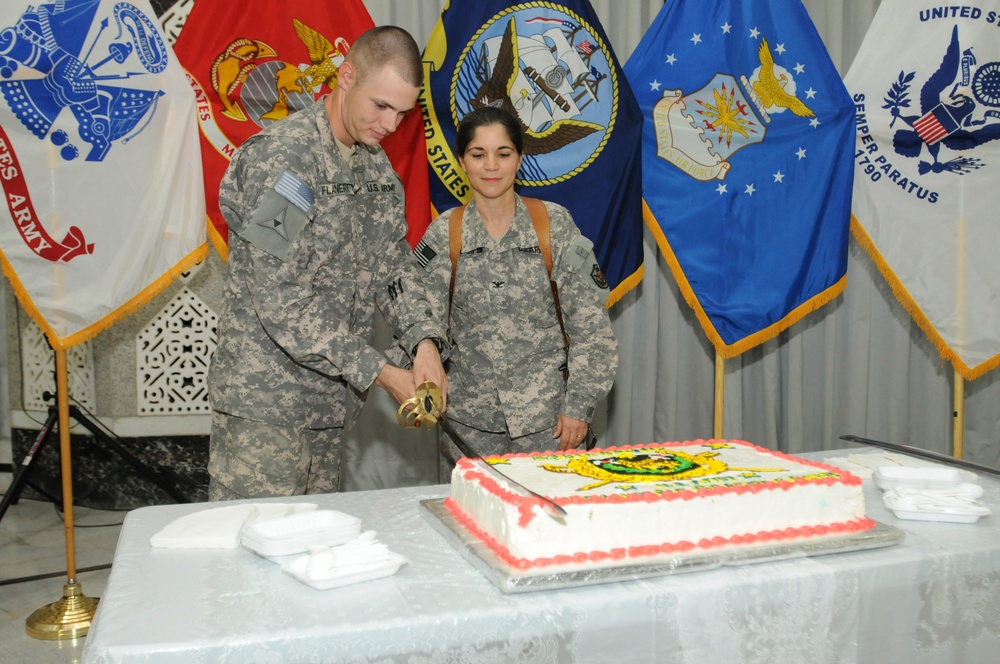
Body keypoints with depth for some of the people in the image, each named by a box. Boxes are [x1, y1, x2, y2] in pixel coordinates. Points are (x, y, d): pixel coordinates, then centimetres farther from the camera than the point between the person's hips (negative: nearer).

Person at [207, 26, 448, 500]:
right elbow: (280, 302, -21)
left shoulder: (378, 167, 9)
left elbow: (394, 265, 10)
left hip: (330, 397, 7)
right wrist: (379, 372, -19)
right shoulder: (277, 156, -16)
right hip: (265, 400, -7)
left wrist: (424, 340, -9)